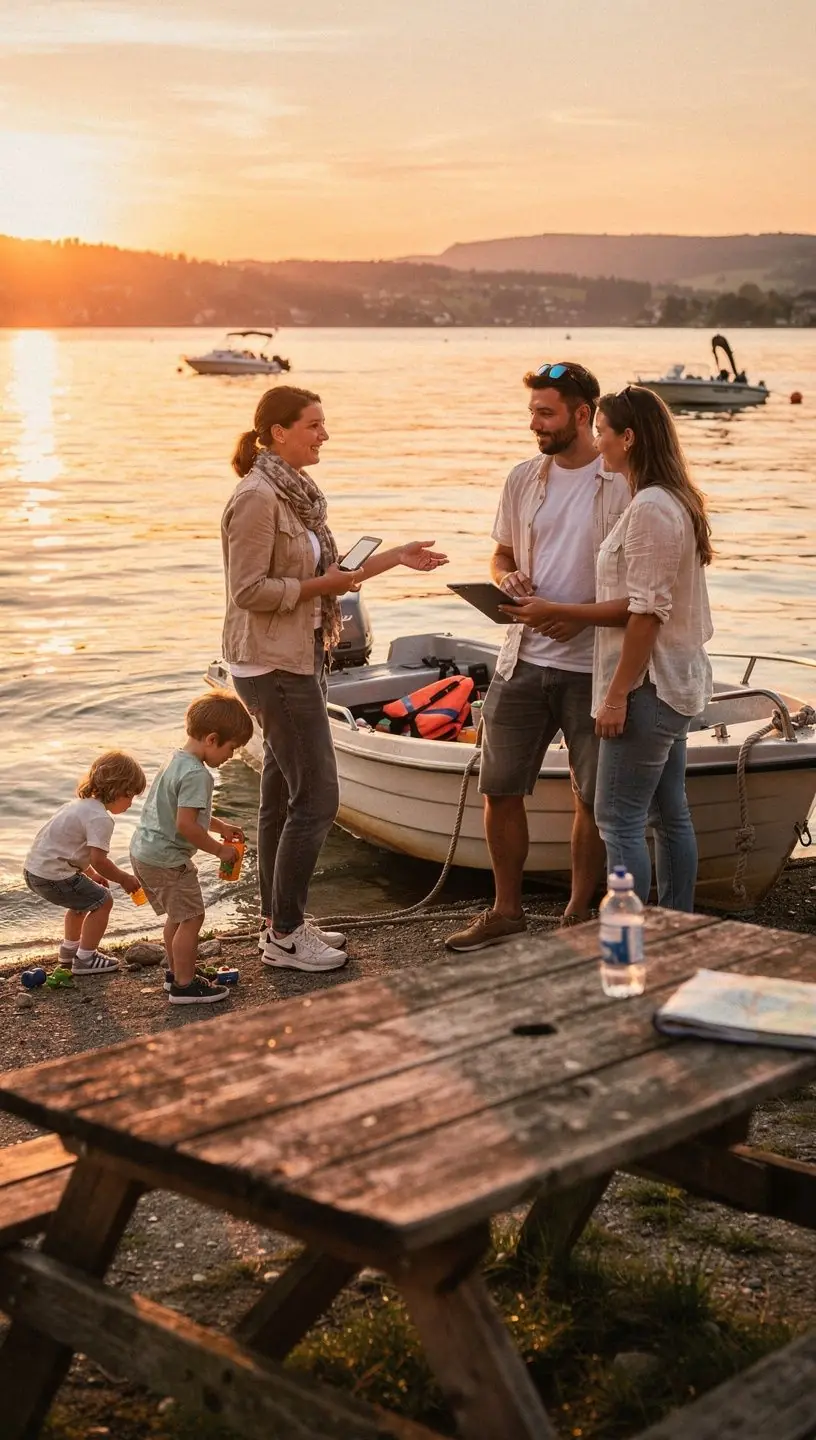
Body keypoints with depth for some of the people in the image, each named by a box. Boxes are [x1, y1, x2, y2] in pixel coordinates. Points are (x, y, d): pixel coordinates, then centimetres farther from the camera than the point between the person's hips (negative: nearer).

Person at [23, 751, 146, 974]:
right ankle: (85, 959, 4)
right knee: (101, 901, -1)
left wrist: (91, 874, 22)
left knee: (83, 899, 31)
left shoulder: (81, 804, 16)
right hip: (53, 875, -10)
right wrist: (124, 879, -7)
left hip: (35, 868, 10)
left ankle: (70, 948, 44)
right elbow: (98, 859, -22)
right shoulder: (101, 818, -16)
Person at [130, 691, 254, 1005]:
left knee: (178, 916, 23)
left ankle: (176, 971, 36)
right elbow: (185, 824, -26)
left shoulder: (178, 760, 11)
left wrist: (221, 827, 20)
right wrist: (219, 849, -14)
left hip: (144, 850, 10)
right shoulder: (196, 774, -22)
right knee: (191, 917, -1)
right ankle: (185, 985, 6)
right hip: (167, 858, -10)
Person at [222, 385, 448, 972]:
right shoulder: (257, 498, -17)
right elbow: (250, 590, -20)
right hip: (275, 664, -10)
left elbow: (321, 575, 18)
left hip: (300, 658, 10)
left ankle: (281, 920, 24)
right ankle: (285, 935, 3)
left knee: (283, 795, 14)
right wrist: (321, 585, -16)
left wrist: (396, 557, 13)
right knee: (316, 797, -7)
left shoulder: (299, 491, 13)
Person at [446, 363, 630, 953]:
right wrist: (508, 578, -5)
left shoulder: (623, 483, -8)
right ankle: (506, 911, 24)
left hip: (592, 663, -5)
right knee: (500, 789, 9)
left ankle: (579, 915, 23)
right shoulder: (523, 479, 9)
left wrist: (586, 614, -21)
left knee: (591, 797, 6)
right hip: (524, 656, 5)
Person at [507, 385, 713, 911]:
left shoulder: (650, 509, -18)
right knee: (670, 814, 15)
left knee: (619, 820, -6)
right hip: (673, 683, 11)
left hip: (649, 687, -11)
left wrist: (618, 694, -19)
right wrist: (560, 612, 6)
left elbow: (646, 612, -21)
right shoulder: (676, 502, 14)